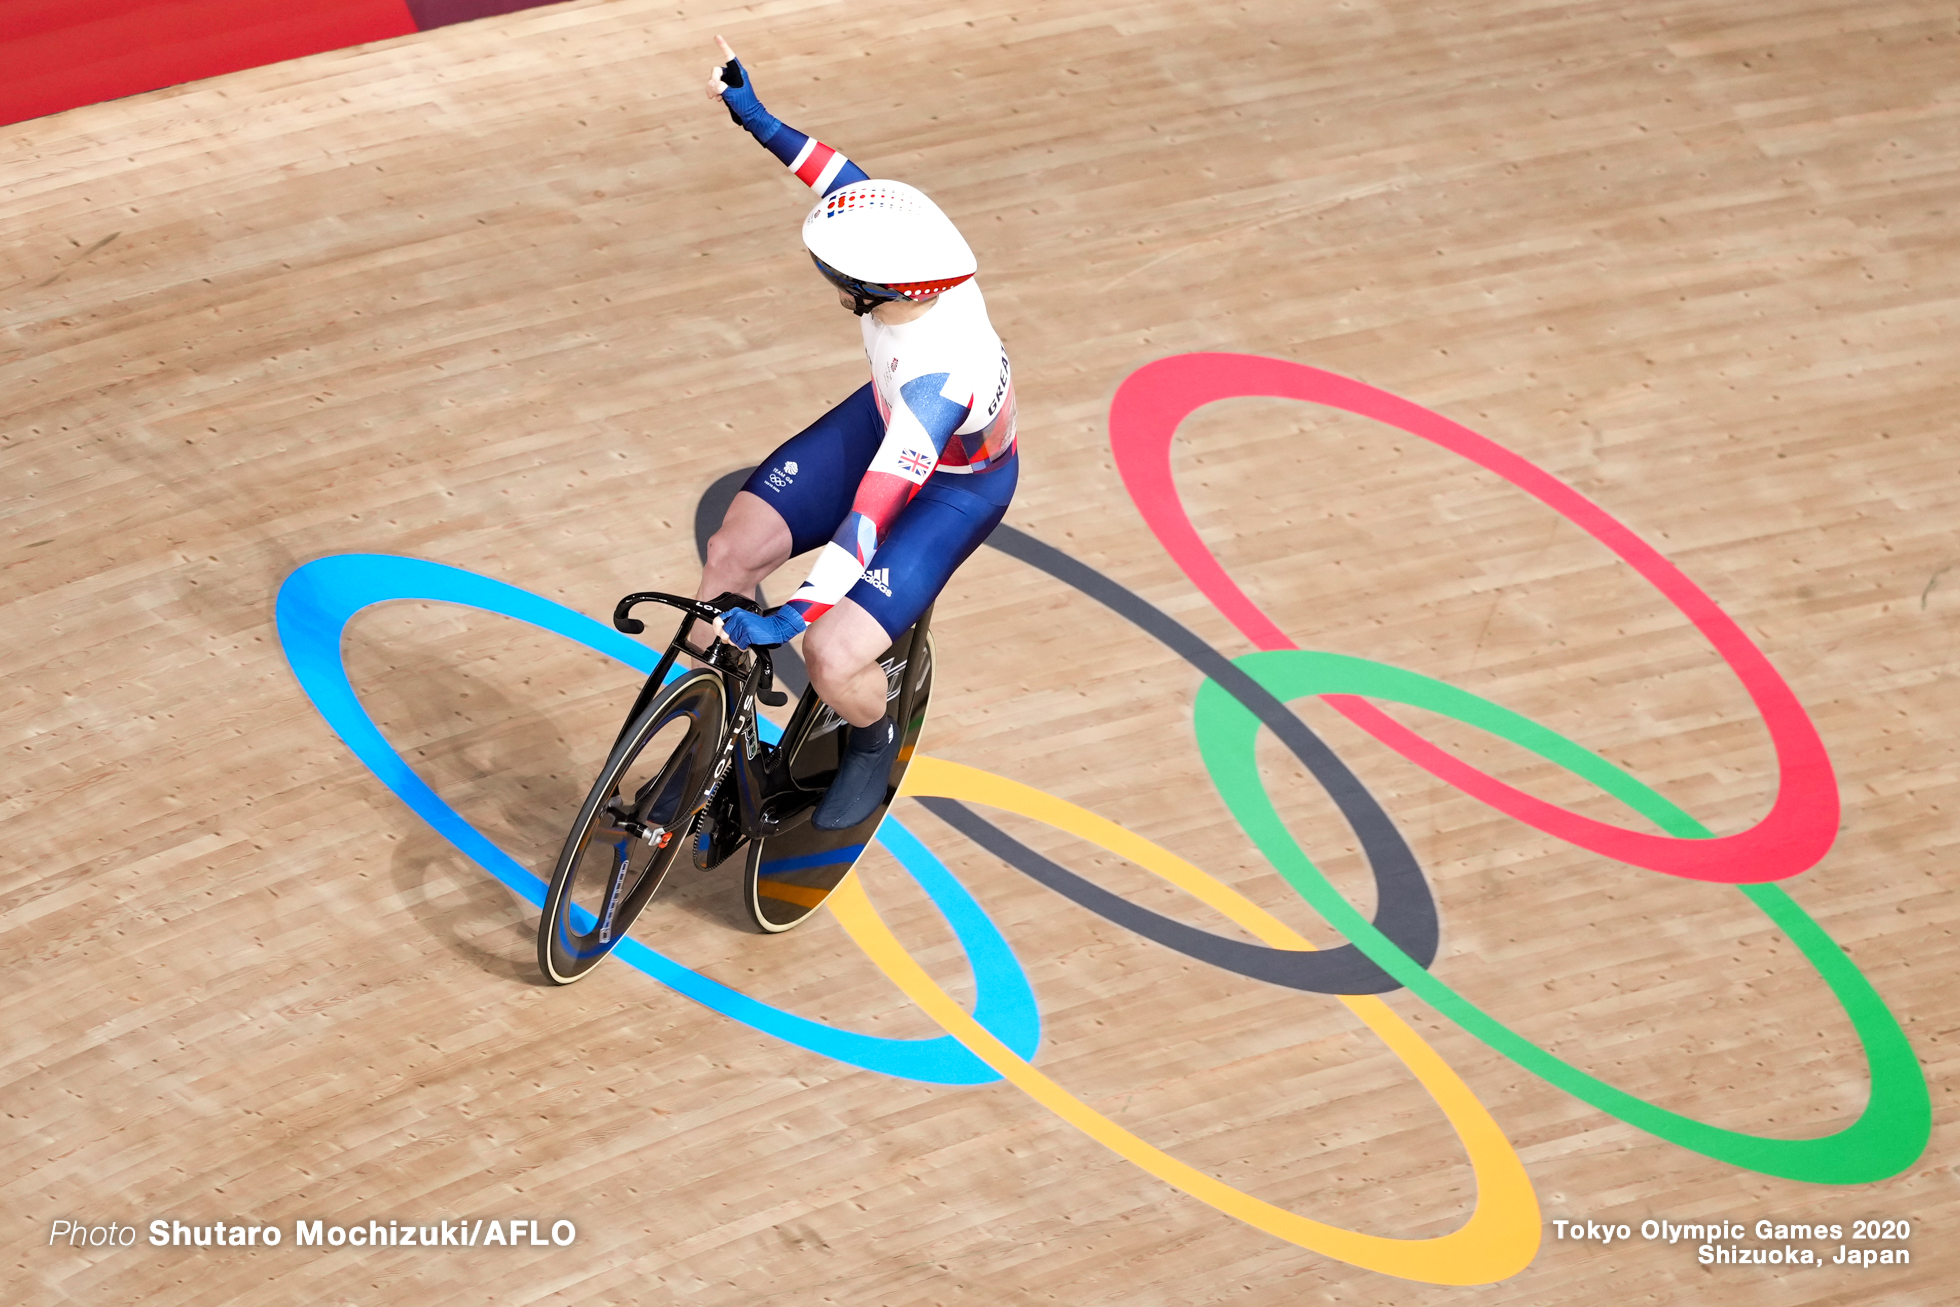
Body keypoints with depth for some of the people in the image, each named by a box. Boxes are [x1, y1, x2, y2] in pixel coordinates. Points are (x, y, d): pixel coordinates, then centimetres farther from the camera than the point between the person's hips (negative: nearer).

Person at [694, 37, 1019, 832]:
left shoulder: (940, 374, -44)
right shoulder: (906, 248, -27)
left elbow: (876, 510, -47)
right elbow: (842, 178, -6)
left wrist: (792, 618, -51)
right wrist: (753, 116, -4)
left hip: (953, 489, -7)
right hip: (882, 420, 7)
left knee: (831, 656, -18)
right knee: (730, 555, -4)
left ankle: (874, 744, 19)